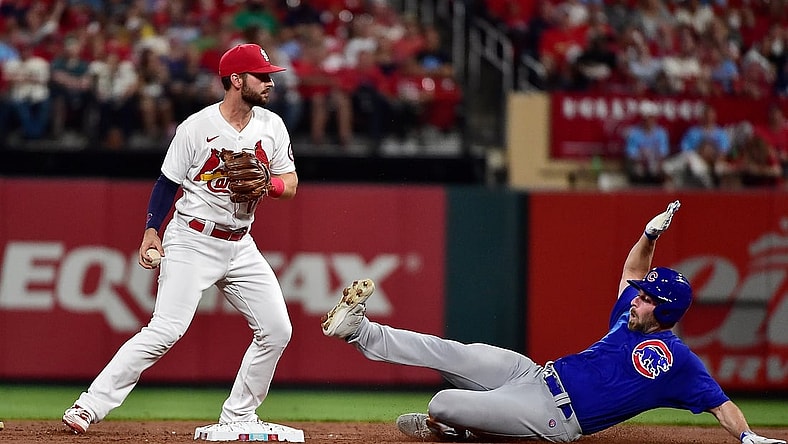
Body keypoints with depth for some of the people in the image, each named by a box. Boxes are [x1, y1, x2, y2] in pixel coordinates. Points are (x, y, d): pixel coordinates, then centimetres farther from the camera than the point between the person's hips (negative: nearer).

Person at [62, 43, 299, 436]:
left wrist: (265, 184, -15)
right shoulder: (197, 127, -10)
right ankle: (89, 406, -16)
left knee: (276, 329, -1)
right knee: (165, 330, -18)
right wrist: (151, 230, -10)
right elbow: (168, 182, -3)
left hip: (239, 246, 6)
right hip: (192, 241, -6)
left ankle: (237, 417, 13)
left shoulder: (271, 126, 3)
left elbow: (290, 184, 6)